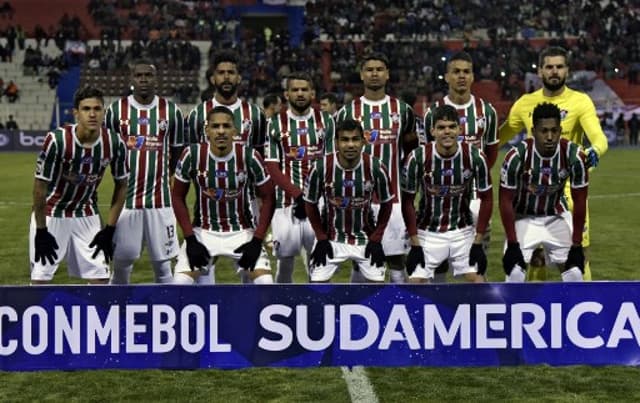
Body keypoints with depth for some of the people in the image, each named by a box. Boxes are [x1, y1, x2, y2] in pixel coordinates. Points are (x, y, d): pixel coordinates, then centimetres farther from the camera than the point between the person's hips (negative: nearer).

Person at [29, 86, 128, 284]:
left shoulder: (115, 144, -15)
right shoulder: (57, 140, -26)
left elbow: (121, 186, 0)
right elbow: (40, 186, -17)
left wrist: (109, 229, -3)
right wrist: (41, 231, -13)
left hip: (87, 215, 3)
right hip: (51, 214, -3)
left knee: (100, 279, 0)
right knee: (40, 279, -4)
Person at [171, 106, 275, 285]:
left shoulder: (249, 156, -14)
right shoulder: (192, 155, -13)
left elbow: (268, 198, -4)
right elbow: (178, 196, -2)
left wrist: (257, 240, -12)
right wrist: (190, 239, -9)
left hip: (242, 231, 0)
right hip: (203, 231, 0)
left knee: (265, 282, -16)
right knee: (180, 283, -17)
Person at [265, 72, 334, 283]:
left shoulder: (326, 122, 8)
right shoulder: (276, 124, 5)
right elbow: (272, 168, 0)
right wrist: (298, 194, -12)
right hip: (287, 202, 0)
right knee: (285, 259, 3)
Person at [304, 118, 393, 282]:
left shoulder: (376, 168, -18)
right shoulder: (321, 167, -20)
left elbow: (386, 204, -2)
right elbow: (310, 203, -3)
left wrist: (376, 239, -4)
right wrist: (321, 238, -5)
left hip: (365, 237, 1)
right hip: (332, 238, -1)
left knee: (378, 281, -2)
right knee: (317, 281, -6)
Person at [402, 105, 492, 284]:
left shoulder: (475, 157, -15)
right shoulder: (417, 158, -17)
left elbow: (486, 199, -5)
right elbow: (407, 202, -7)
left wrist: (478, 243, -7)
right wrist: (415, 244, -8)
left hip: (462, 231, 1)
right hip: (428, 232, -1)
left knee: (477, 279, -6)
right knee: (415, 282, -7)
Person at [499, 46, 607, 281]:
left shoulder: (580, 101, -5)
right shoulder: (525, 103, 6)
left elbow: (599, 137, -17)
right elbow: (500, 136, 15)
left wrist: (595, 152, -39)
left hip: (570, 190, -3)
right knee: (535, 256, 11)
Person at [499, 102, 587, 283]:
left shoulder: (574, 156, -22)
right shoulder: (517, 157, -26)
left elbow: (579, 202, -11)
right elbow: (506, 201, -16)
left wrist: (577, 245, -10)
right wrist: (512, 244, -17)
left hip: (557, 217, 2)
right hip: (523, 217, -2)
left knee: (574, 273, -5)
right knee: (515, 273, -14)